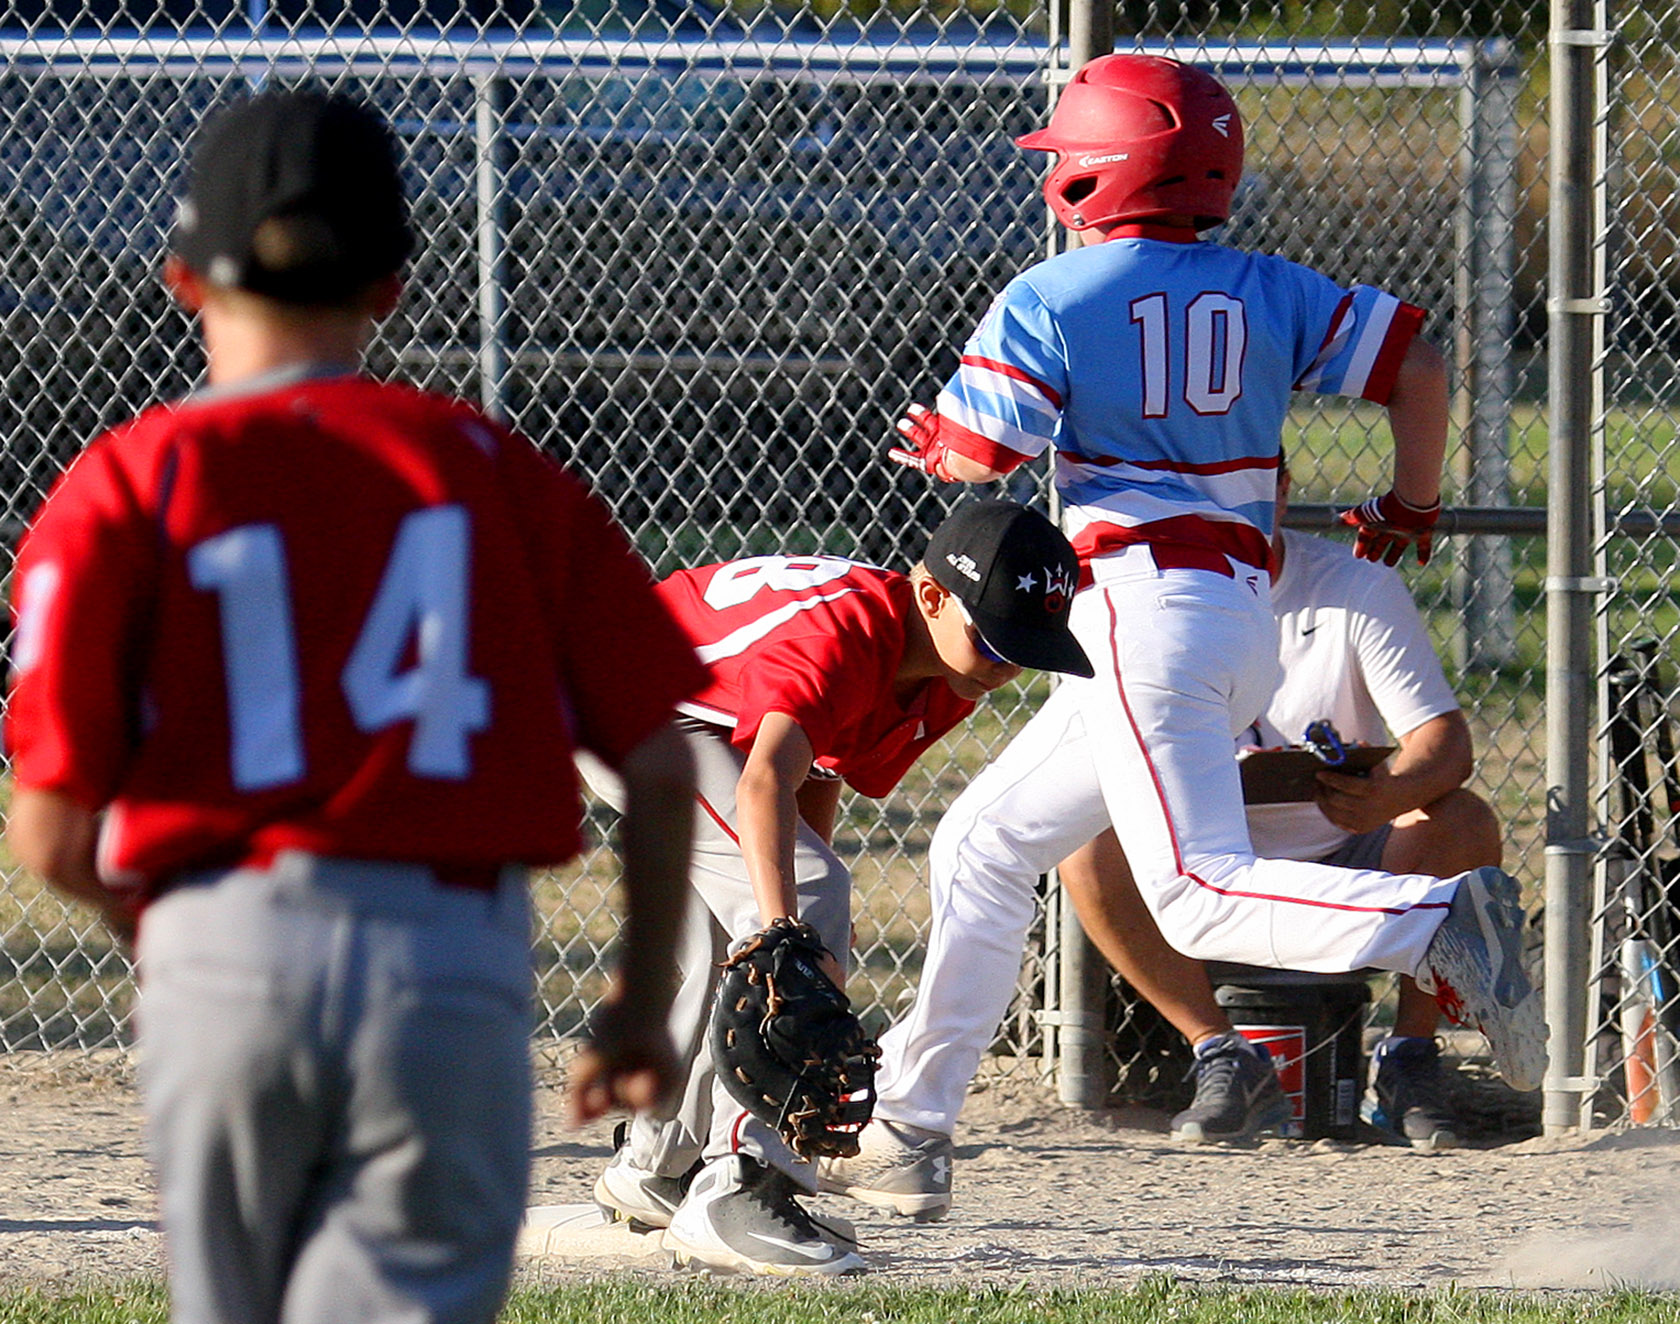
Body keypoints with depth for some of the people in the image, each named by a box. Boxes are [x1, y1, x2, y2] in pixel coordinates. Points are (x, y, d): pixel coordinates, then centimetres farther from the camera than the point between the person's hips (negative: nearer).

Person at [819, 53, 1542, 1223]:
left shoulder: (1047, 302, -4)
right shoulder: (1270, 292, 11)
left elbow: (977, 453, -8)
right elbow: (1415, 361, 4)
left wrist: (932, 449, 17)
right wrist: (1411, 507, 19)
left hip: (1144, 602, -8)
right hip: (1248, 616, 8)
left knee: (1201, 894, -18)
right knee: (986, 845, 17)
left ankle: (1440, 918, -40)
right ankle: (912, 1137, 19)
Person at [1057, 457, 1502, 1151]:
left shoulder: (1359, 587, -8)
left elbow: (1445, 740, -15)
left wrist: (1395, 794, -39)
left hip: (1347, 864, 0)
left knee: (1465, 824, -28)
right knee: (1088, 852, -27)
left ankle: (1408, 1058, -14)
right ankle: (1225, 1058, -16)